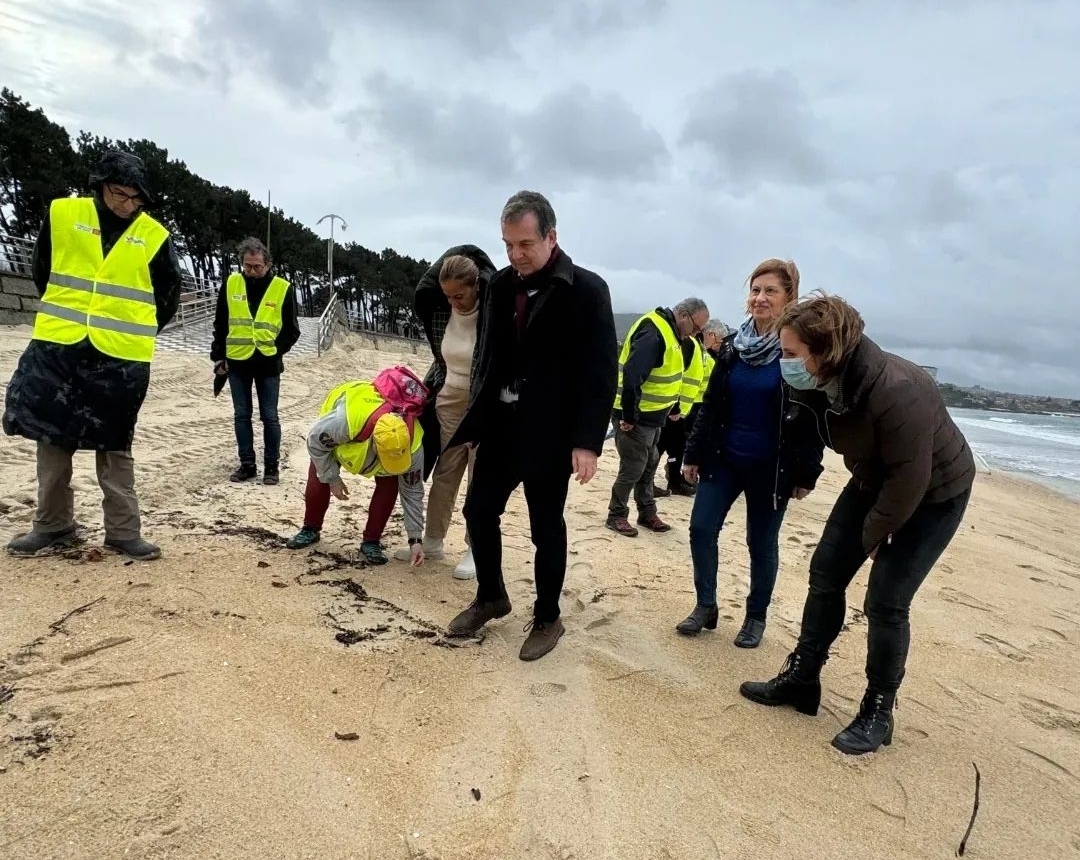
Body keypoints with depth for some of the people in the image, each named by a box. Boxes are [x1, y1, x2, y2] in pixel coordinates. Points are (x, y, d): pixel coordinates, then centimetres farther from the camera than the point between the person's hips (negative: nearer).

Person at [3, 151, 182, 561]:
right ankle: (52, 525, 22)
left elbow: (168, 299, 7)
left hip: (121, 356, -2)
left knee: (115, 446, 5)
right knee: (53, 436, 9)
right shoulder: (61, 214, 2)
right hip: (58, 347, 2)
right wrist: (65, 315, 16)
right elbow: (42, 271, 15)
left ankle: (124, 531, 11)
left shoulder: (154, 236, -2)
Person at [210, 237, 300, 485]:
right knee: (241, 416, 8)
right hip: (237, 362, 3)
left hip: (268, 364, -2)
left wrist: (275, 350, -10)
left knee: (269, 417, 3)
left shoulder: (282, 288, -4)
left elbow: (292, 330, 1)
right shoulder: (230, 284, 3)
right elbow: (220, 324, 9)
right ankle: (247, 464, 18)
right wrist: (218, 356, 5)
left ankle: (271, 465, 14)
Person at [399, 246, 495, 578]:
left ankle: (476, 549, 13)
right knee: (444, 474, 11)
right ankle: (433, 541, 23)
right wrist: (431, 389, 13)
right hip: (448, 401, 5)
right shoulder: (440, 310, -4)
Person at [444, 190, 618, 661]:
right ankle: (490, 597, 34)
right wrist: (476, 417, 9)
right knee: (479, 511, 11)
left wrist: (588, 441, -19)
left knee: (546, 528, 5)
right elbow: (489, 356, 13)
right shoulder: (501, 284, 6)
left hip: (550, 433, -5)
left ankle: (547, 619, 25)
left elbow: (601, 372, -13)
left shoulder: (586, 290, -11)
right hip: (500, 423, 6)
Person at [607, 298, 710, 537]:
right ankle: (616, 515, 12)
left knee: (649, 464, 16)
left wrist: (675, 408, 16)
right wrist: (629, 417, -25)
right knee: (633, 466, -2)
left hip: (652, 415, 10)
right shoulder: (652, 333, -23)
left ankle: (647, 513, 28)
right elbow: (632, 376, -30)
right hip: (635, 416, -10)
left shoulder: (674, 334, 9)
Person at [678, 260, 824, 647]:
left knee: (761, 544, 7)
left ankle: (756, 616, 26)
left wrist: (806, 473, -11)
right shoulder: (733, 345, 4)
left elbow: (812, 417, -9)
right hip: (723, 458, 5)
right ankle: (706, 606, 20)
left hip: (771, 467, -4)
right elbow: (710, 404, 8)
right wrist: (693, 454, 7)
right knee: (701, 529, 2)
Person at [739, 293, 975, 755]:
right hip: (875, 482, 7)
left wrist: (874, 534, -18)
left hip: (933, 493, -7)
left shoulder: (897, 391, -36)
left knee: (886, 601, -8)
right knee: (825, 573, 5)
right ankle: (801, 680, 19)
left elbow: (910, 479, -29)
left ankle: (878, 712, 12)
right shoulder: (820, 385, -15)